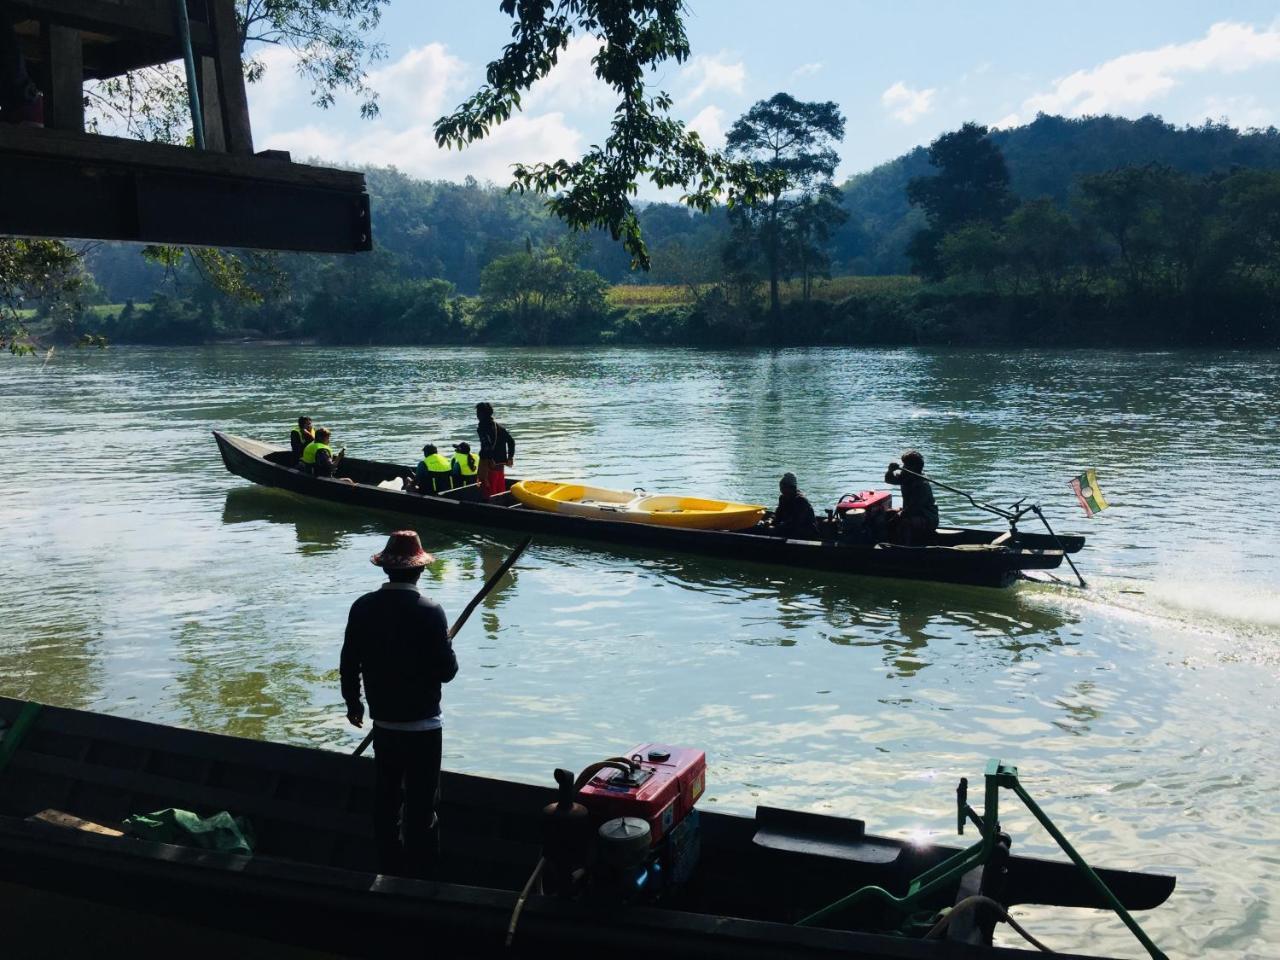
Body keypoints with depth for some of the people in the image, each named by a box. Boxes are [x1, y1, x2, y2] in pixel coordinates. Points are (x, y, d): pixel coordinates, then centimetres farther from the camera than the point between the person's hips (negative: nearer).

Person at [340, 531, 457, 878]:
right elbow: (447, 671, -15)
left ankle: (389, 866, 31)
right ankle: (419, 872, 17)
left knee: (386, 797, 18)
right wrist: (446, 642, 5)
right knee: (421, 801, 7)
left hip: (383, 721, 5)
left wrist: (353, 702, 17)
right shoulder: (430, 612, -19)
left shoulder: (362, 608, -6)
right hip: (422, 724, -5)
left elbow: (349, 663, 2)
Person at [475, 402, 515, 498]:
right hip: (501, 464, 8)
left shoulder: (482, 427, -10)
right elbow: (511, 441, 13)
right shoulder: (500, 427, 13)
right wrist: (510, 457, 16)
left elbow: (487, 444, -24)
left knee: (488, 491, -5)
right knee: (501, 491, 13)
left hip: (489, 464, -8)